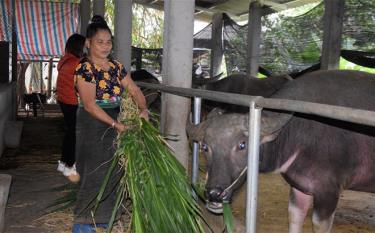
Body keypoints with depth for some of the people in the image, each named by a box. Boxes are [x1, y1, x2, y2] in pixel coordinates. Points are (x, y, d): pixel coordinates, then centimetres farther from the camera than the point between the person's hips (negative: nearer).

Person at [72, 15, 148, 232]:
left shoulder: (116, 66, 8)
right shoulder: (84, 68, -14)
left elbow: (134, 90, 9)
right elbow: (90, 105, -20)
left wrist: (143, 109, -10)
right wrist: (116, 124, -24)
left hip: (114, 122, 7)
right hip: (93, 125, -7)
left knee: (112, 171, 12)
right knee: (94, 172, -4)